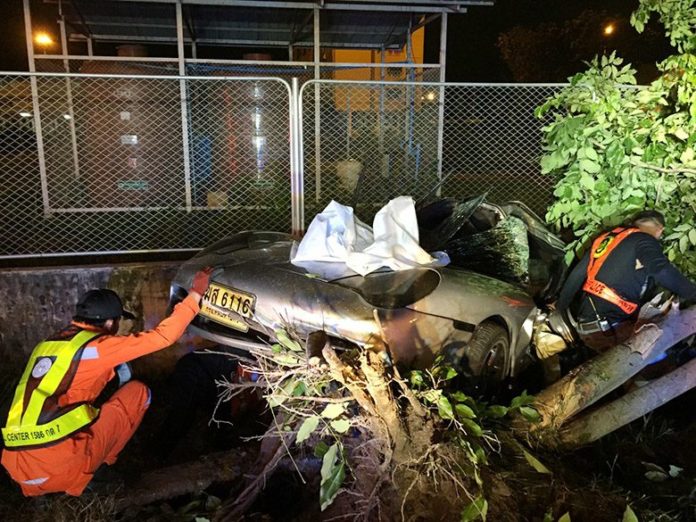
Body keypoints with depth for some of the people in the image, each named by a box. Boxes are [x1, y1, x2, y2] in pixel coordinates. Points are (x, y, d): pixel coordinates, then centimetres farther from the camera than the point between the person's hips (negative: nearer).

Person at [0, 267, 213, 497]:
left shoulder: (47, 344, 15)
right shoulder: (97, 346, -5)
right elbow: (163, 336, -4)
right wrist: (195, 295, 3)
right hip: (58, 465, -8)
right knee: (138, 392, 7)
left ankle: (37, 485, 20)